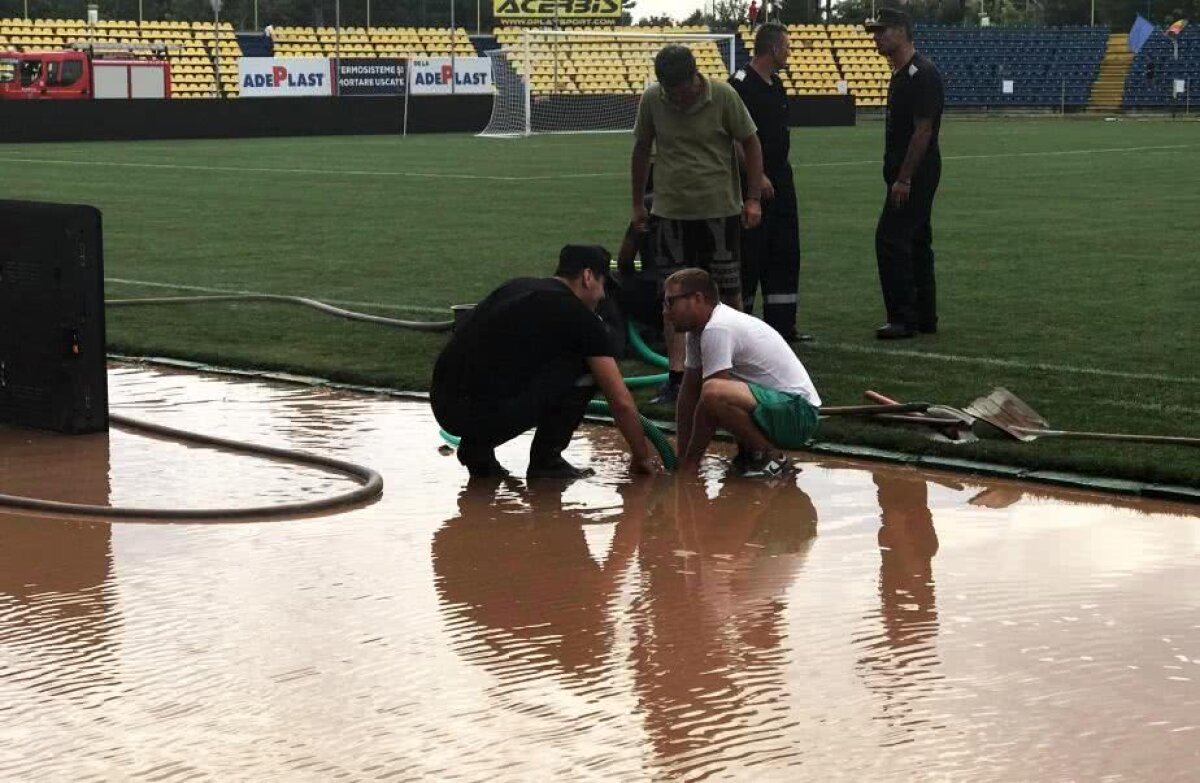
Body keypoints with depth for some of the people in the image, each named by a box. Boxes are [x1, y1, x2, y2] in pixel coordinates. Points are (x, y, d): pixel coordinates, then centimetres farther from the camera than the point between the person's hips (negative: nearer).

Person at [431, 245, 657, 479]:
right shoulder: (580, 317, 4)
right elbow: (622, 402, 5)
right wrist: (642, 457, 21)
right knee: (584, 370, 8)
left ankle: (477, 447, 18)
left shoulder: (515, 287, 24)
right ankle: (546, 460, 12)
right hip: (485, 412, -7)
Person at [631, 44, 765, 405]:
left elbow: (750, 144, 0)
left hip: (720, 208, -1)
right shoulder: (651, 100, -3)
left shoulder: (723, 96, -9)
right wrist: (638, 204, 13)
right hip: (673, 211, 1)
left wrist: (753, 199, -3)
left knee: (729, 291, 5)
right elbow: (641, 149, 10)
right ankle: (677, 376, 2)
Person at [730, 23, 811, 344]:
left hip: (780, 182, 9)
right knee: (750, 255, -5)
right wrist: (757, 176, -20)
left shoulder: (775, 85, 15)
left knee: (785, 255, 10)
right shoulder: (741, 85, -14)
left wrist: (781, 177, 19)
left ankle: (782, 326, 17)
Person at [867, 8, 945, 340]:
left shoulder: (922, 74, -16)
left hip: (914, 176, -10)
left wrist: (904, 179, -22)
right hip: (906, 176, 10)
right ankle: (925, 318, 18)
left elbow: (923, 130, -21)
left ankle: (902, 318, -9)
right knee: (916, 242, 13)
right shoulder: (901, 74, 16)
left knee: (890, 240, -12)